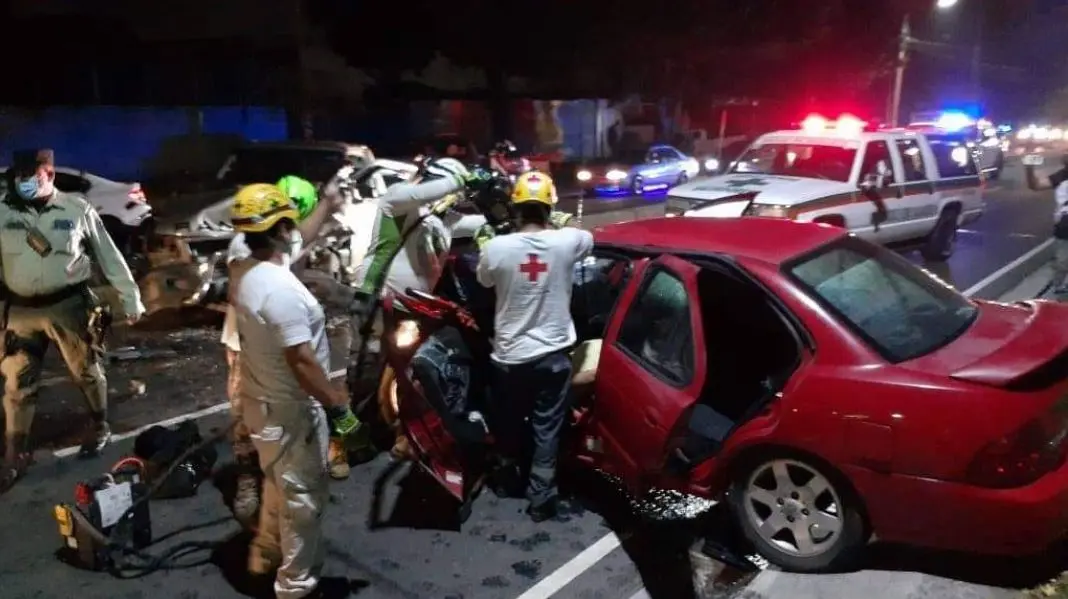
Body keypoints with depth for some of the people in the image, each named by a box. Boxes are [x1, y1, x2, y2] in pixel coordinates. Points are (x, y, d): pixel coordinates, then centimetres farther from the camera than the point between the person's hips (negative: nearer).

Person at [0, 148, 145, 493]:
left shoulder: (77, 209, -5)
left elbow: (108, 255, 1)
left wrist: (130, 298, 4)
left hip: (69, 305, -2)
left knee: (87, 372, 12)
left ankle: (99, 427, 37)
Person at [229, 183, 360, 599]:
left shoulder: (246, 276, -1)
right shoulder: (280, 289, -31)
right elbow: (301, 362, -30)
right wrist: (339, 406, -23)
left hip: (263, 402, 10)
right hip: (289, 411, -10)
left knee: (279, 484, 29)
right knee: (303, 495, 7)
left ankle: (265, 555, 48)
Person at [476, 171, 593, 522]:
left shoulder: (496, 247, -14)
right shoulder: (567, 242, -12)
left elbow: (484, 282, 7)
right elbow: (589, 239, 13)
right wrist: (557, 225, 27)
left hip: (509, 356, 1)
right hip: (553, 355, 0)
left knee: (509, 423, 22)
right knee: (546, 431, 10)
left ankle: (510, 476, 44)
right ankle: (541, 499, 15)